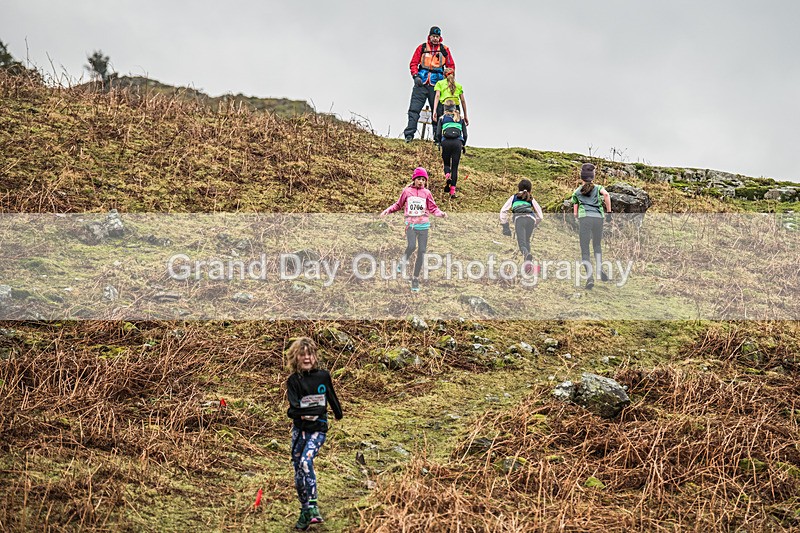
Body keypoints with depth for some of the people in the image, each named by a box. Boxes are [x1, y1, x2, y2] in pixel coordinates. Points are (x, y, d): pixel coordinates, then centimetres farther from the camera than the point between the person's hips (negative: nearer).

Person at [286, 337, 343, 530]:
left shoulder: (323, 376, 0)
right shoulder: (294, 380, -2)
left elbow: (331, 396, 17)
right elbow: (293, 406, -14)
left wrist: (338, 413, 31)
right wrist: (301, 412, -34)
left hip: (318, 429, -2)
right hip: (300, 429, 2)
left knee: (305, 461, -24)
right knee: (298, 471, 4)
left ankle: (312, 507, -21)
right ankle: (305, 512, 16)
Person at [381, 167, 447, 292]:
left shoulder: (426, 193, 6)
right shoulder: (407, 191, 5)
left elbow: (433, 208, 6)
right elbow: (398, 205, 16)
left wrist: (441, 213, -12)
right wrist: (388, 210, 4)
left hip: (423, 225, 2)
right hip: (410, 224, -2)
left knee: (422, 251, 0)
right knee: (412, 246, -27)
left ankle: (415, 279, 12)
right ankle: (404, 260, 6)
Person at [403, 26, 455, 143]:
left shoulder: (444, 50, 12)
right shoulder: (422, 48, 11)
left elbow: (451, 66, 15)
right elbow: (413, 63, 10)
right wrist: (415, 76, -5)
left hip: (436, 84, 0)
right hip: (421, 83, 0)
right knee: (414, 109, -8)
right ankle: (409, 135, -12)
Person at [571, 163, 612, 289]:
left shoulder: (577, 192, 20)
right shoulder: (598, 188, 18)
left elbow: (575, 213, 21)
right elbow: (606, 194, -6)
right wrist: (609, 212, -1)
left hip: (584, 218, -1)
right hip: (598, 218, 1)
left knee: (585, 250, -2)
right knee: (597, 246, 21)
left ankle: (590, 276, -19)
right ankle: (599, 268, -2)